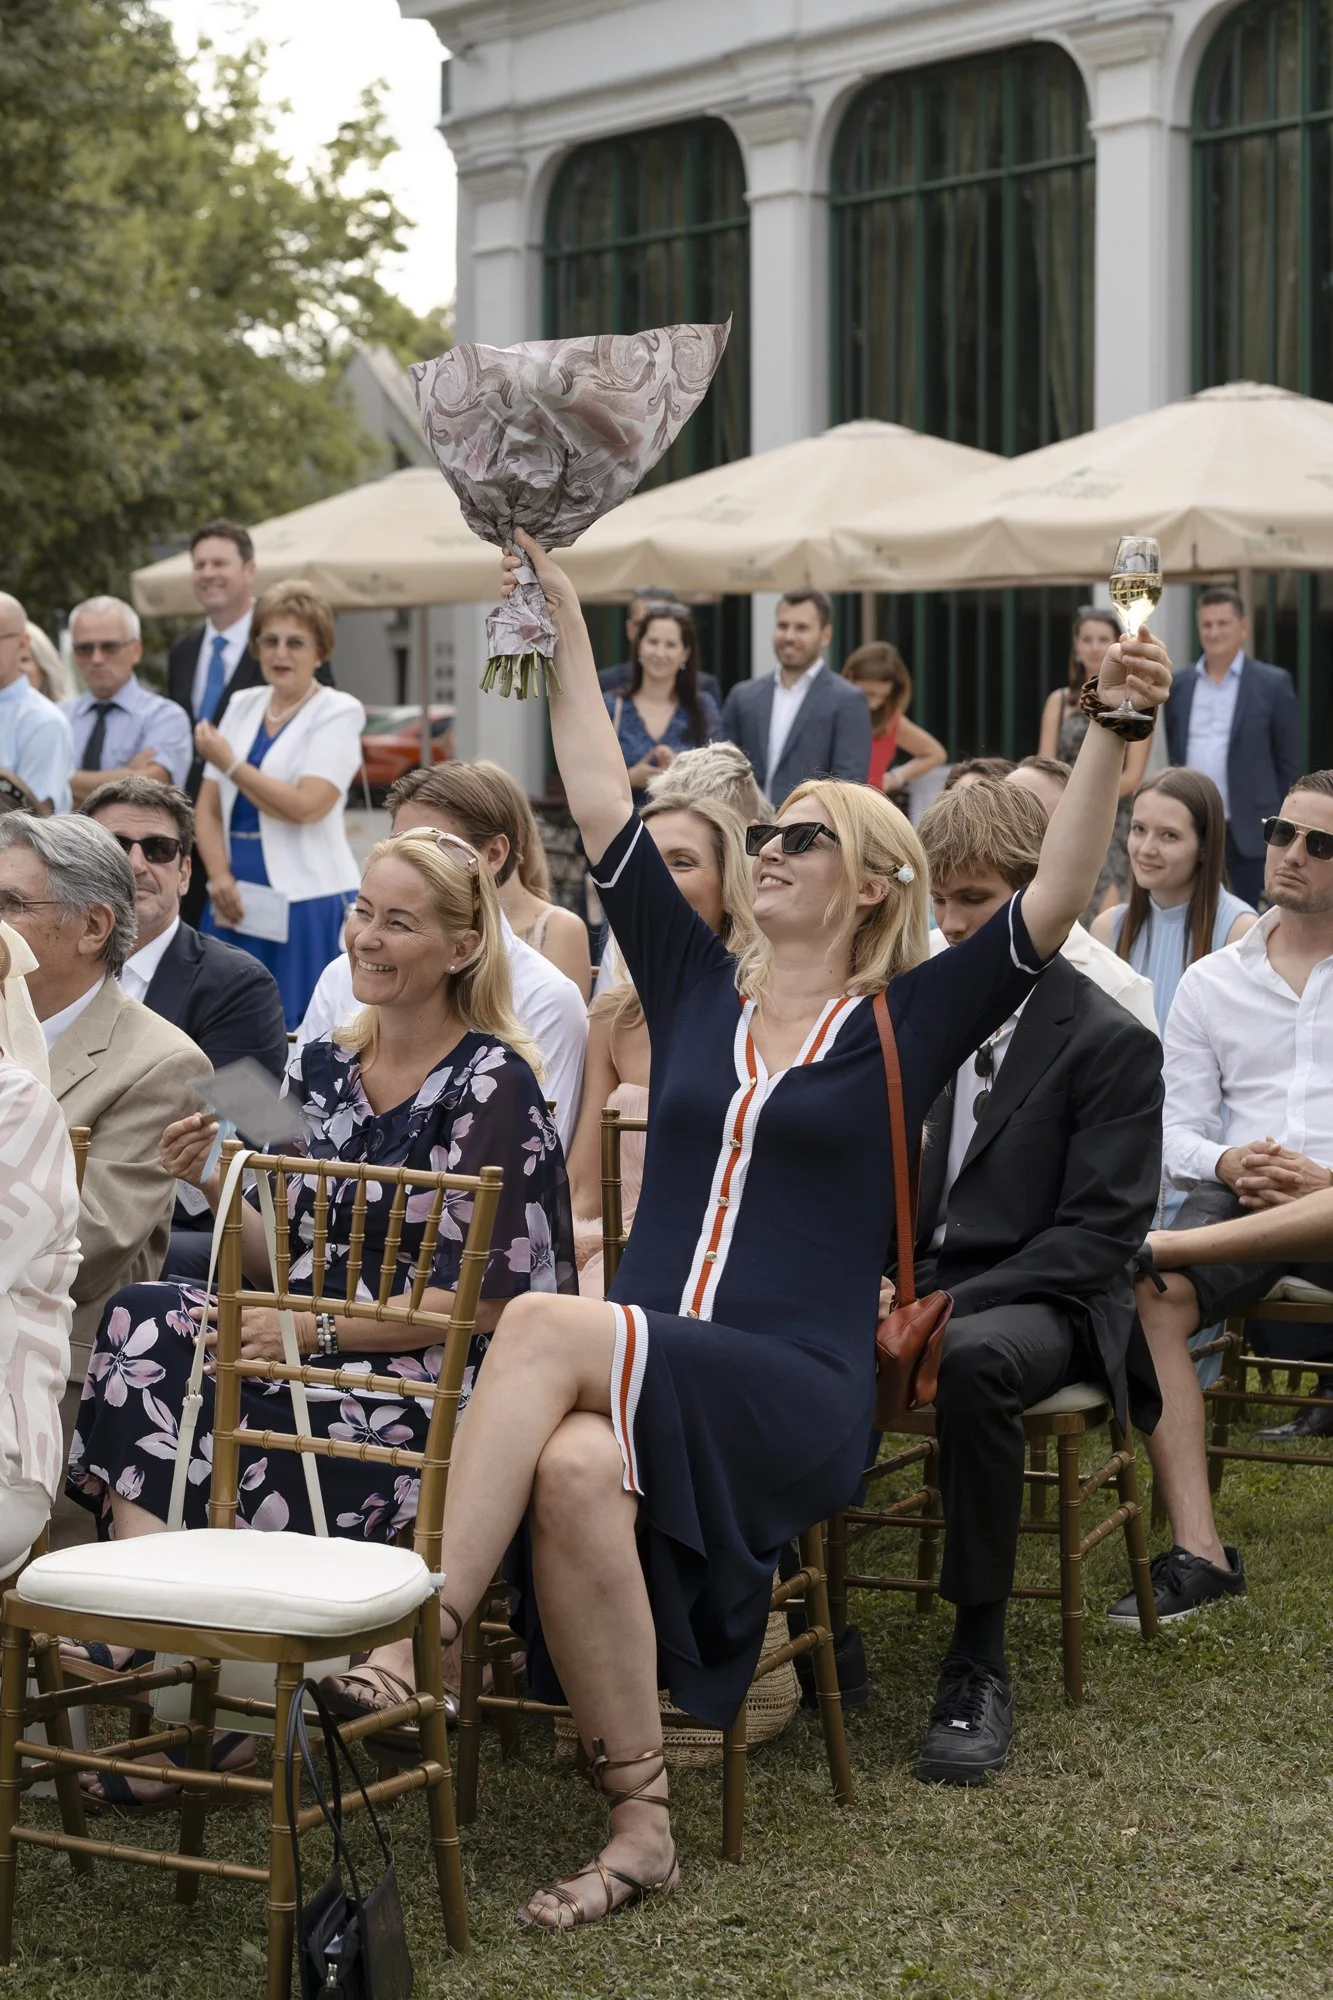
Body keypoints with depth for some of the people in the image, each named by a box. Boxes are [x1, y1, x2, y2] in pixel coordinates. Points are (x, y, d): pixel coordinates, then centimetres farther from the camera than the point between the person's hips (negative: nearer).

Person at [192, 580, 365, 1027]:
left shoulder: (338, 713, -3)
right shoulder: (242, 706, 14)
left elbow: (306, 806, -16)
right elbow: (208, 808, 12)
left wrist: (229, 763, -9)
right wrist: (219, 876, -5)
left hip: (307, 907, -5)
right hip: (238, 904, 6)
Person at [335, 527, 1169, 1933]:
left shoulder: (906, 1023, 7)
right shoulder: (695, 985, 18)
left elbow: (1051, 905, -7)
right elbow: (603, 807, 16)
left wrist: (1113, 733, -20)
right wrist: (561, 614, 15)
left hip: (796, 1393, -3)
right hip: (648, 1366, 4)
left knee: (543, 1328, -33)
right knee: (574, 1471, -34)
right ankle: (641, 1824, -27)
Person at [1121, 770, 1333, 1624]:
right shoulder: (1213, 981, 19)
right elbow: (1179, 1129, 15)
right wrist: (1227, 1163, -8)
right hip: (1243, 1195, 2)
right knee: (1138, 1295, -31)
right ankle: (1197, 1550, -30)